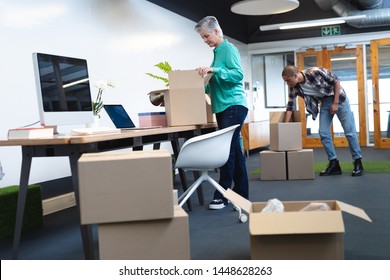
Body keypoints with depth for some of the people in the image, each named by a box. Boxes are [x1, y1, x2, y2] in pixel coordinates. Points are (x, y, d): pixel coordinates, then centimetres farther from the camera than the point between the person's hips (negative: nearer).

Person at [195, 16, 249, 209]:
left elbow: (238, 74, -18)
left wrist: (214, 70, -25)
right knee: (234, 150, 11)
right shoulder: (217, 52, 19)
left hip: (233, 105, -9)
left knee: (227, 149, -10)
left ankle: (222, 196, -6)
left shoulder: (229, 49, -7)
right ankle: (241, 193, 18)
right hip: (222, 107, 9)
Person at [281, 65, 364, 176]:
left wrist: (335, 103, -19)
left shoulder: (314, 72, -29)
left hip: (338, 98, -5)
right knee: (323, 133, -5)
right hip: (324, 102, 5)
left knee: (349, 131, -4)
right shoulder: (294, 88, -13)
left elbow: (336, 80, -19)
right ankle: (334, 164, 4)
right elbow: (290, 107, -6)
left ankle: (358, 163, 6)